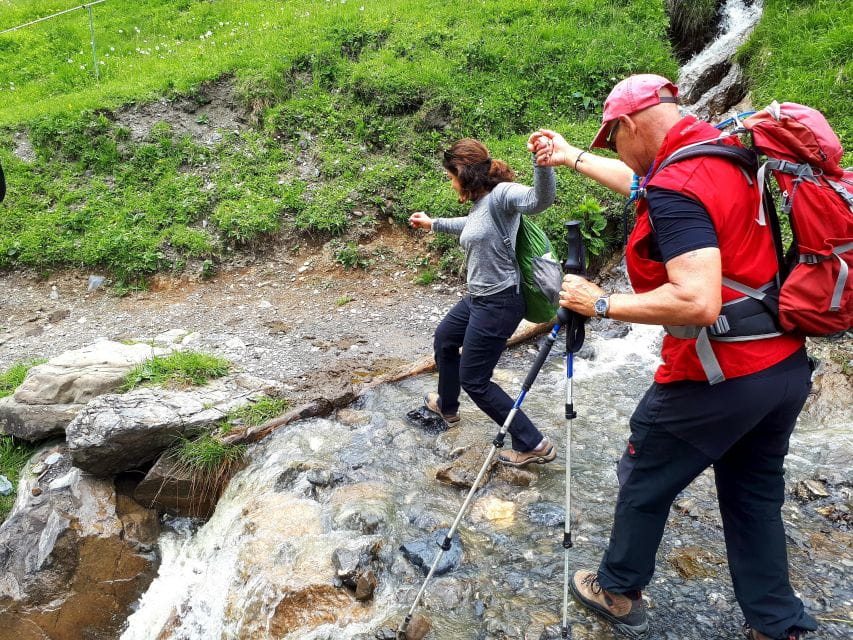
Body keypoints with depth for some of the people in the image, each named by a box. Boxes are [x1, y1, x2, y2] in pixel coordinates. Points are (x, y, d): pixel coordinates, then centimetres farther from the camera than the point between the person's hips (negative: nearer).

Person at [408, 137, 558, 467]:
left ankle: (533, 445, 11)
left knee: (474, 381, 1)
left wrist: (542, 163, -61)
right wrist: (432, 223, 46)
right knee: (444, 340, 29)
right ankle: (447, 405, 53)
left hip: (499, 303, -10)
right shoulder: (481, 202, 8)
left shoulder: (501, 194, -19)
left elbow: (539, 200, -41)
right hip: (478, 298, 10)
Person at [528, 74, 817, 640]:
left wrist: (601, 303, -19)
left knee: (644, 481, 13)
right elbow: (640, 183, 26)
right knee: (755, 496, 21)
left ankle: (618, 592, 33)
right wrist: (570, 156, 34)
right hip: (786, 365, 9)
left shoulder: (676, 188, -21)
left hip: (718, 377, -8)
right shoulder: (727, 154, 9)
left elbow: (697, 302, -31)